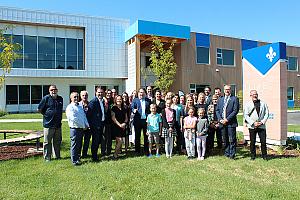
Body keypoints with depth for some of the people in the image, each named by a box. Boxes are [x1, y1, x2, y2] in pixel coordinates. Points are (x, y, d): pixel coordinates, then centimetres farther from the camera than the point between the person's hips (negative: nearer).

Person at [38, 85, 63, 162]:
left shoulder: (60, 99, 11)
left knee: (57, 141, 14)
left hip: (58, 124, 5)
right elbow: (39, 109, -3)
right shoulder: (46, 98, -5)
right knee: (47, 142, 4)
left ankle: (57, 156, 26)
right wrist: (46, 115, -2)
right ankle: (47, 158, 14)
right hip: (48, 124, -5)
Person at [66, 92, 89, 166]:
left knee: (79, 145, 15)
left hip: (81, 129, 8)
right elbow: (73, 118, -18)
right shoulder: (70, 107, -9)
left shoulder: (80, 107, 17)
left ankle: (78, 158, 26)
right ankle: (74, 161, 7)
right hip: (74, 128, -7)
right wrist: (83, 126, -14)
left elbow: (84, 117, 19)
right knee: (74, 145, -1)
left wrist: (86, 125, 3)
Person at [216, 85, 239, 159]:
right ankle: (227, 153, 21)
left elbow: (235, 111, -8)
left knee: (232, 140, -1)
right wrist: (220, 119, -3)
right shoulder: (220, 99, 15)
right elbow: (217, 110, 12)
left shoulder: (234, 99, 0)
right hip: (222, 123, 5)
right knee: (225, 140, 11)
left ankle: (232, 155, 7)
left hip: (231, 122, -4)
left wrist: (227, 119, -14)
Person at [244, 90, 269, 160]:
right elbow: (245, 115, -1)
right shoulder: (247, 104, 3)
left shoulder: (263, 103, 9)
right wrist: (253, 123, -10)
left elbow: (266, 113, 8)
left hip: (261, 125, 1)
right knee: (252, 142, 6)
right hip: (252, 126, -1)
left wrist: (262, 122, -5)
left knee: (263, 141, 0)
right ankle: (253, 155, 17)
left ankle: (264, 155, 15)